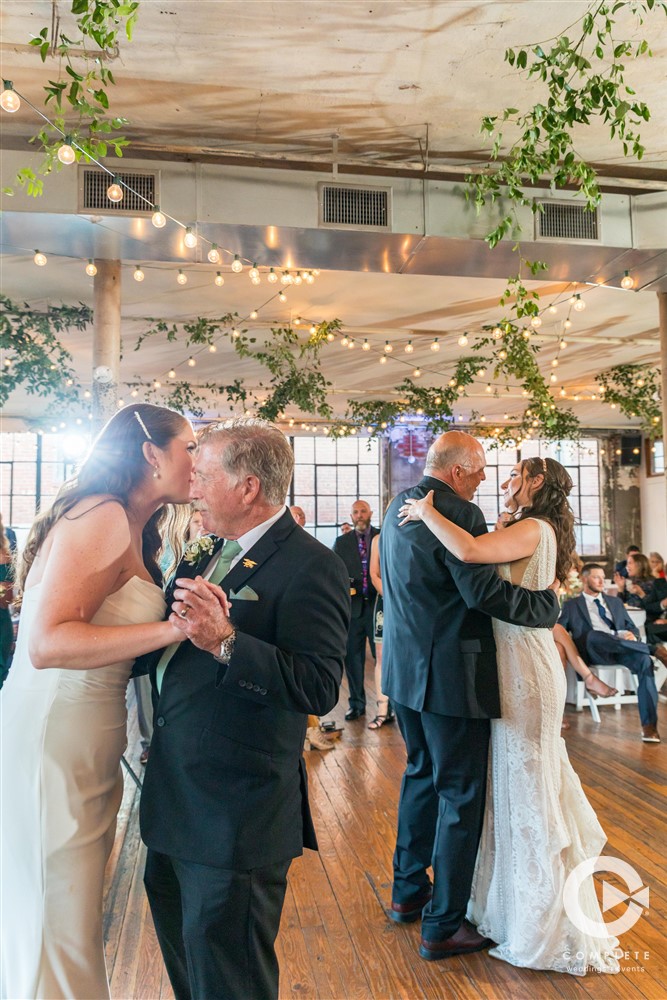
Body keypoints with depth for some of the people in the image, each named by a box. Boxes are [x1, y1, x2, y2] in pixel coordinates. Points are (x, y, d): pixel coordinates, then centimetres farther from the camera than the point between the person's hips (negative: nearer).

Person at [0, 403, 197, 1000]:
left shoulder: (128, 525, 11)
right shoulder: (102, 516, -19)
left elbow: (109, 628, 8)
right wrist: (174, 627, -32)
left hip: (89, 738, 9)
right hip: (54, 737, -9)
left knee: (76, 911, 22)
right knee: (57, 922, 7)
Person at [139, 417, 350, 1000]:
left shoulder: (311, 566, -18)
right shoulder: (213, 555, 10)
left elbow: (319, 689, -27)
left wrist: (225, 641, -35)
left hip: (235, 815, -9)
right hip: (177, 801, 9)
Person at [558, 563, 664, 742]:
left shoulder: (615, 602, 29)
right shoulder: (571, 605, 19)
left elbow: (633, 627, 25)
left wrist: (631, 635, -2)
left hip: (622, 650, 3)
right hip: (595, 652, -3)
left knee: (644, 660, -32)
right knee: (594, 634, -38)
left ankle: (649, 725, -36)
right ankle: (655, 649, -37)